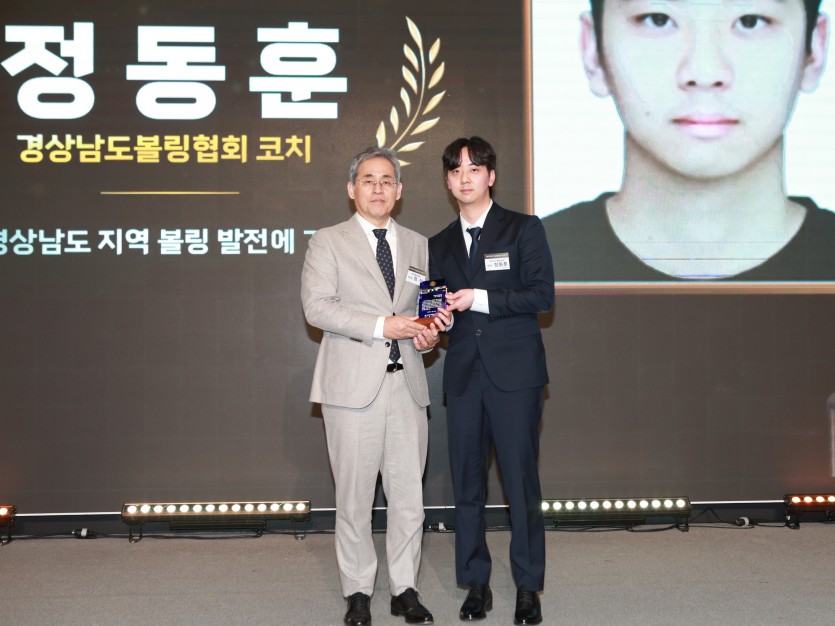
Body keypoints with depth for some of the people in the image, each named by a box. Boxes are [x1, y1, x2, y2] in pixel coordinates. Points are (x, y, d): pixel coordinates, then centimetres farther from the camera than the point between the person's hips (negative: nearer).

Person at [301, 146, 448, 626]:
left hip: (407, 386, 4)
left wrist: (431, 334, -1)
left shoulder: (418, 245, 15)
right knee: (354, 497, 5)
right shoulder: (328, 242, 2)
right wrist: (381, 326, -18)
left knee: (409, 496, 7)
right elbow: (316, 305, -10)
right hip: (354, 386, -3)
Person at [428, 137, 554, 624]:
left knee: (522, 482, -2)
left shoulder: (524, 229, 3)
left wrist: (481, 300, -13)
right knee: (467, 484, 7)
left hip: (515, 373, -4)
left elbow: (542, 295, -7)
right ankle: (476, 583, 19)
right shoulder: (440, 245, 15)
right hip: (464, 376, 4)